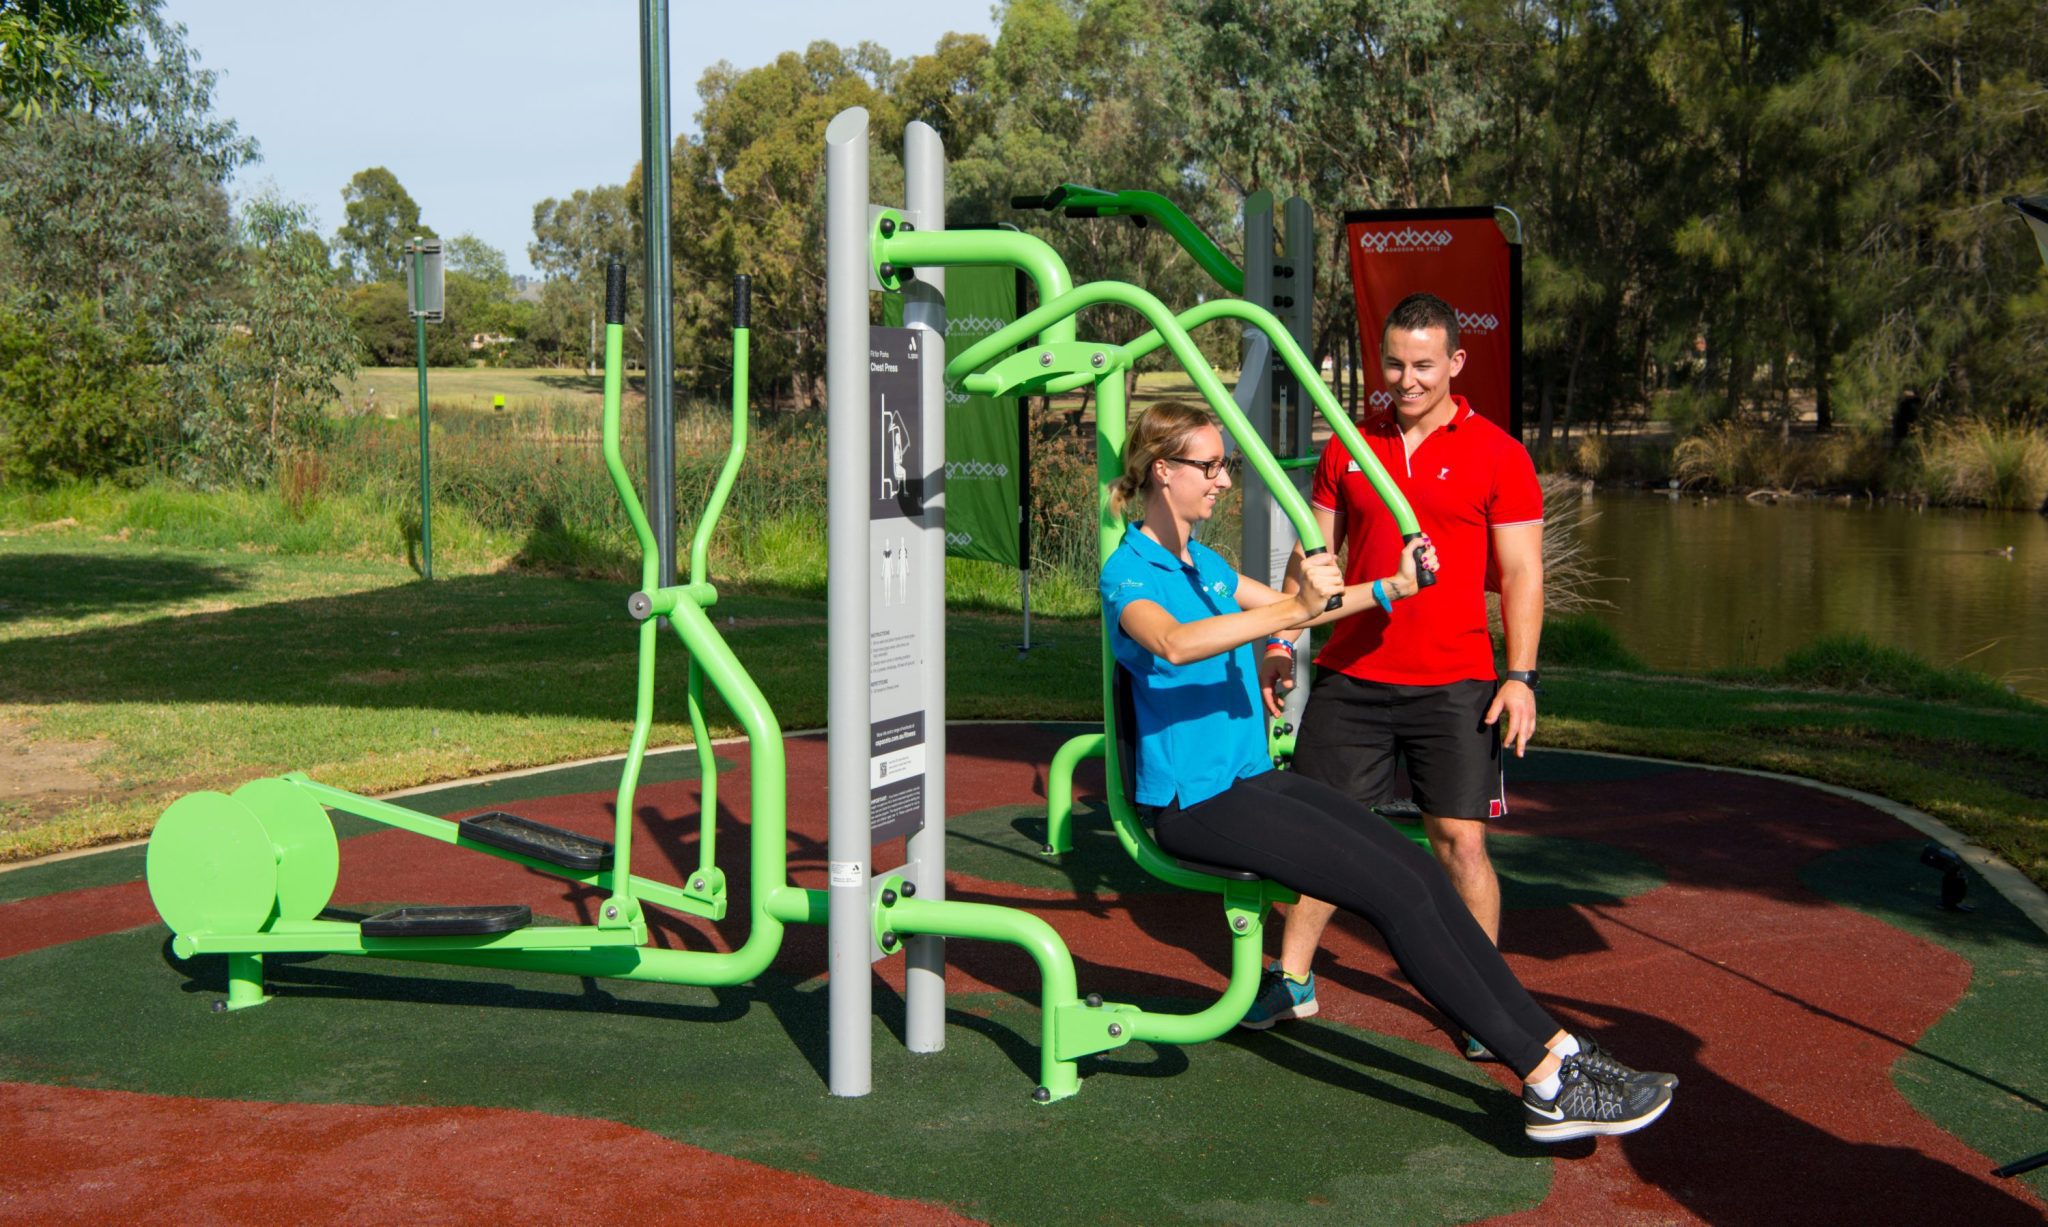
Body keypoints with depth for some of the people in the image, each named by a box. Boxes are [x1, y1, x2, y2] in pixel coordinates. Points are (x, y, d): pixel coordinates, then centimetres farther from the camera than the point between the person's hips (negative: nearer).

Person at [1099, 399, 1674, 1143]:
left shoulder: (1201, 562, 16)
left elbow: (1284, 609, 30)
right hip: (1193, 801, -9)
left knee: (1418, 871, -7)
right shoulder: (1128, 572, -12)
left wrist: (1389, 587, 20)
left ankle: (1556, 1048, -7)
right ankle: (1548, 1084, -12)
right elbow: (1175, 643, -35)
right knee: (1397, 892, -16)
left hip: (1251, 778, 9)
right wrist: (1295, 609, -43)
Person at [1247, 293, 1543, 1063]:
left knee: (1459, 839, -3)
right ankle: (1292, 980, 21)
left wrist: (1521, 676, -9)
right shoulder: (1347, 449, 9)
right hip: (1349, 677, 3)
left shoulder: (1497, 454, 0)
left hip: (1454, 683, -3)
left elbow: (1521, 572, -2)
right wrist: (1281, 642, 6)